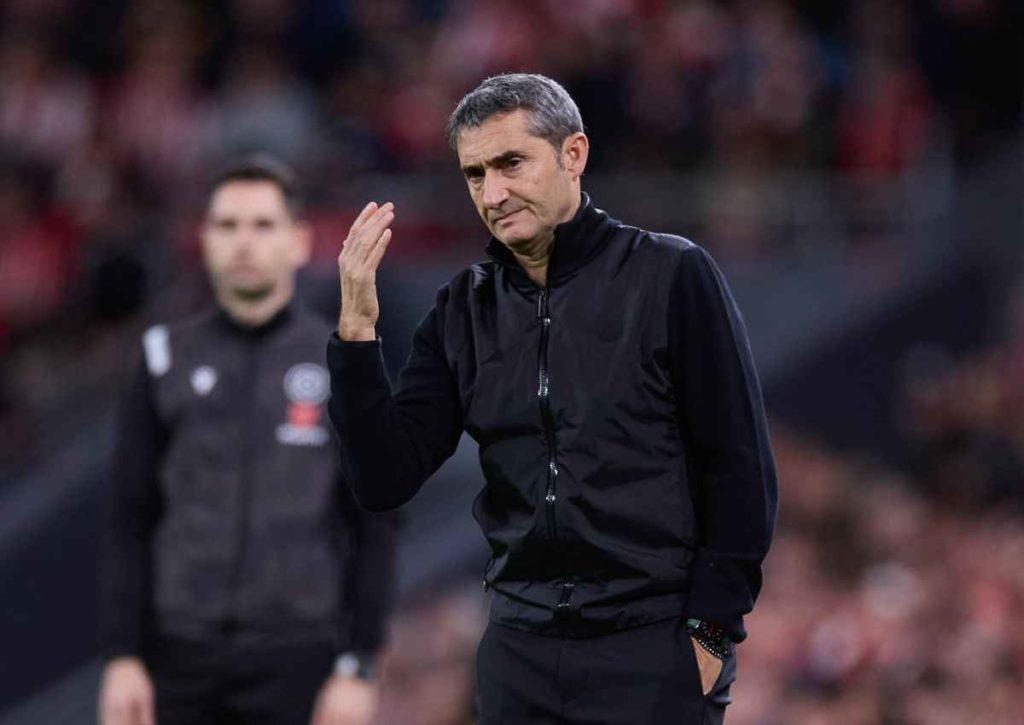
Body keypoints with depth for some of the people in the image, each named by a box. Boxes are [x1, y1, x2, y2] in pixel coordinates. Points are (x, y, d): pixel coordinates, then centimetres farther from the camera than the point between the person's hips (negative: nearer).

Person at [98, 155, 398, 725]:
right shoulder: (167, 362, 9)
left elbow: (375, 532, 1)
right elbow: (128, 523, 7)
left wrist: (358, 668, -7)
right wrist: (122, 656, -1)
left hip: (298, 658, -2)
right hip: (182, 657, 2)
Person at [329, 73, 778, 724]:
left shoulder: (671, 274, -4)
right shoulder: (465, 309, 8)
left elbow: (741, 468, -5)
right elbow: (386, 480, 0)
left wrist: (711, 632, -9)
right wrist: (357, 330, -10)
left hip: (656, 647, -4)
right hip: (521, 651, 4)